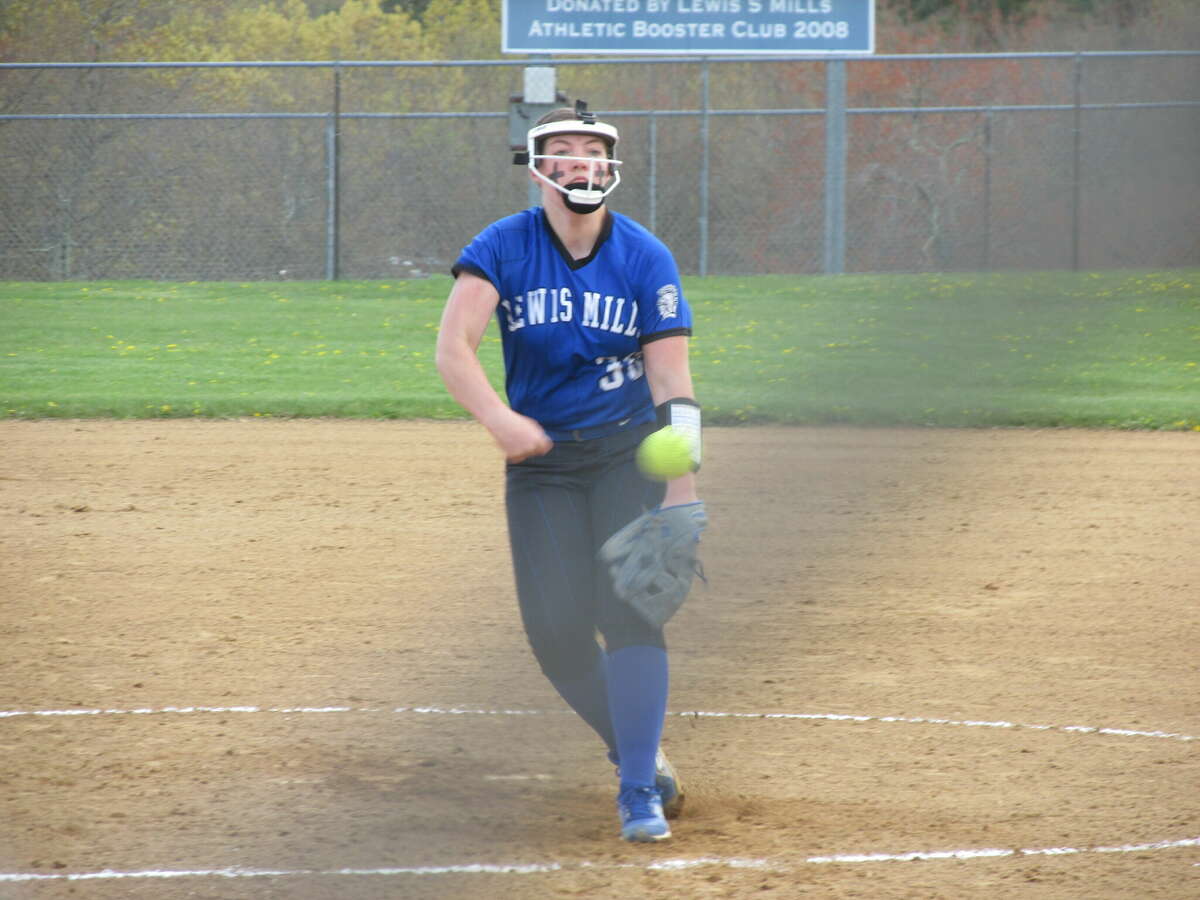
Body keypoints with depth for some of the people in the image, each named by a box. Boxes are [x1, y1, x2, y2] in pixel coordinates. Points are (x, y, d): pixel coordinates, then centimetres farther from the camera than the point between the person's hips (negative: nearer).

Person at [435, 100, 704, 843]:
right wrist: (499, 418, -35)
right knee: (557, 629, -7)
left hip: (628, 452, -1)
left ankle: (641, 792, -15)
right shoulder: (504, 247, -7)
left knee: (629, 607, -17)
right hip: (541, 461, 1)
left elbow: (672, 377, -9)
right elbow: (454, 345, -18)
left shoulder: (646, 258, -6)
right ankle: (641, 751, 17)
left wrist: (683, 480, -20)